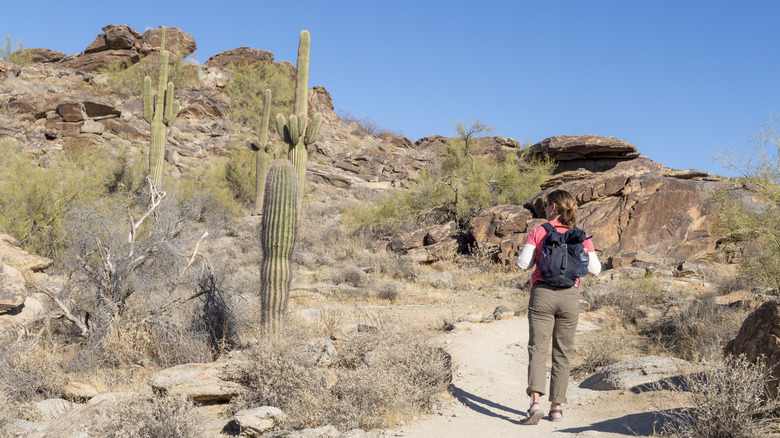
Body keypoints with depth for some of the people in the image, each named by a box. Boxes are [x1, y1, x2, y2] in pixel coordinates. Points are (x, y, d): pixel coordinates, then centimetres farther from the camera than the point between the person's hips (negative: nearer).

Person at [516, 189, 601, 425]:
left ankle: (535, 403, -20)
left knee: (537, 349, -4)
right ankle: (556, 407, 17)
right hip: (569, 296, 2)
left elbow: (522, 263, -7)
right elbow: (595, 269, 3)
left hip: (542, 293, -2)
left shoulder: (538, 232, -2)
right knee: (562, 353, 12)